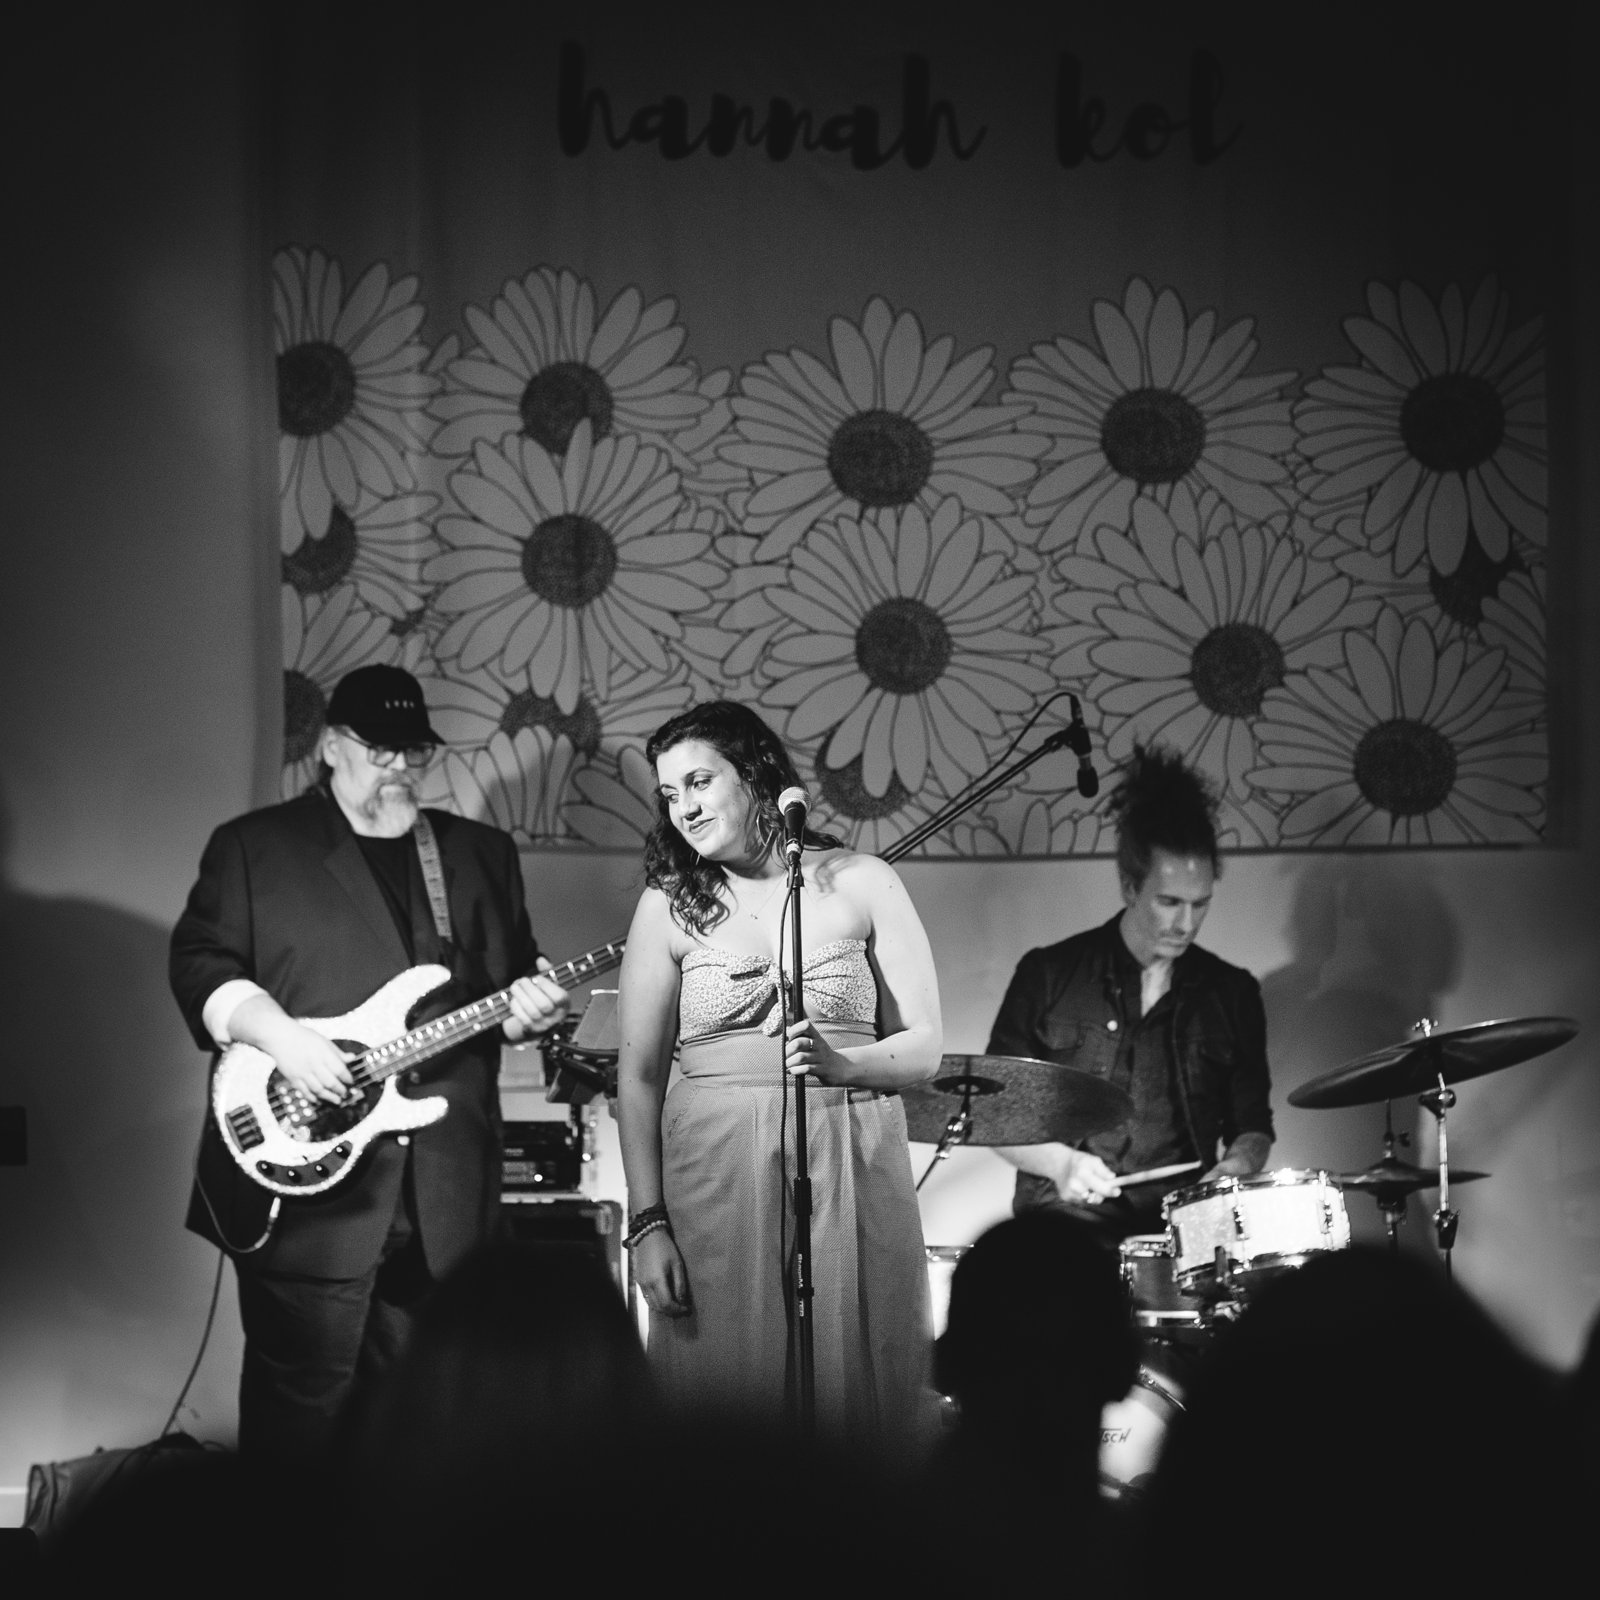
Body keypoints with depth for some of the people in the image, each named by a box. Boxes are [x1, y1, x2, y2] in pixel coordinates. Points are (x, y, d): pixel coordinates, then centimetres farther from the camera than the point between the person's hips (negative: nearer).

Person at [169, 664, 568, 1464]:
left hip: (445, 1188, 4)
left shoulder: (482, 855, 17)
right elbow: (201, 964, -1)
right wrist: (277, 1035, -17)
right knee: (301, 1401, -4)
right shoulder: (252, 846, 5)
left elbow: (514, 980, 21)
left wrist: (526, 1006, -3)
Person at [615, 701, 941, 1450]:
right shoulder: (670, 906, 7)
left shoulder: (860, 884, 6)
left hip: (851, 1180, 0)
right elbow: (639, 1075, 4)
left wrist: (841, 1064, -16)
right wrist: (646, 1222, -5)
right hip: (715, 1180, 0)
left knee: (851, 1401, -2)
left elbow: (924, 1047, 5)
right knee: (724, 1408, -3)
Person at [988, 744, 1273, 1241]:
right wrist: (1060, 1163, -9)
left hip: (1181, 1221, 3)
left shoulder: (1231, 994, 13)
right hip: (1069, 1215, -3)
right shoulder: (1049, 975, 5)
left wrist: (1227, 1172, -2)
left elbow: (1252, 1126, 20)